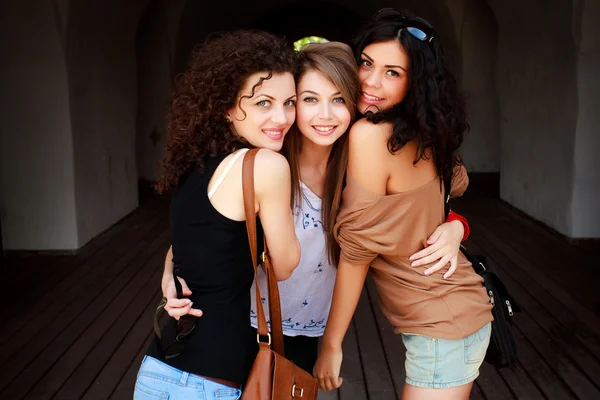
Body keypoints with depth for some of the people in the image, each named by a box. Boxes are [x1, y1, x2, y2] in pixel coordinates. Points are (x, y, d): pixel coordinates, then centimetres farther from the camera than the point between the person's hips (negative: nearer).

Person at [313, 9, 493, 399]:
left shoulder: (369, 134, -22)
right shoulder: (419, 134, 1)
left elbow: (357, 249, -18)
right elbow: (458, 181, 21)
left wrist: (330, 343, -8)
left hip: (444, 329, -9)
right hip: (454, 311, 9)